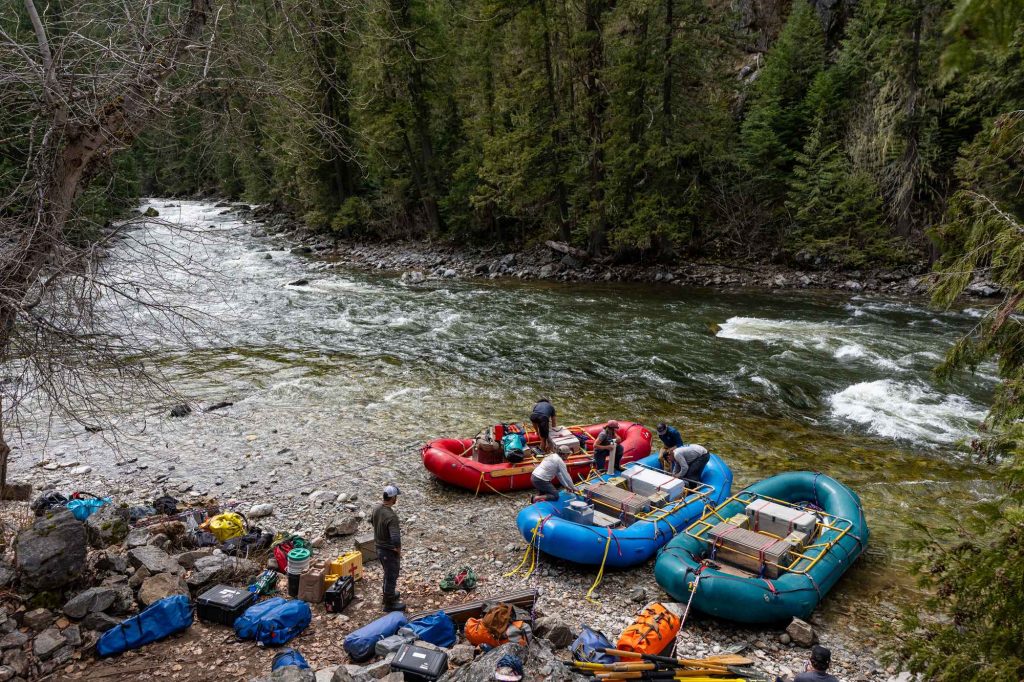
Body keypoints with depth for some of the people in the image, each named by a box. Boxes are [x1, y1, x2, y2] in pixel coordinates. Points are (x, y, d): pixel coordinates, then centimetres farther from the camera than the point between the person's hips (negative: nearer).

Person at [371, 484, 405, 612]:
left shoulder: (377, 508, -5)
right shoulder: (391, 516, -32)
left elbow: (371, 521, 17)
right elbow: (396, 539, -37)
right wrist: (399, 551, -18)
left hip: (379, 547, 8)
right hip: (389, 551, -8)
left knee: (388, 573, 28)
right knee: (391, 577, 10)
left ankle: (388, 595, 45)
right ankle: (389, 604, 25)